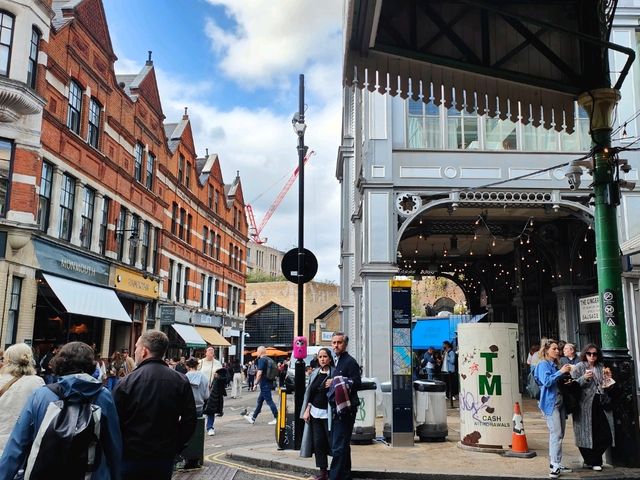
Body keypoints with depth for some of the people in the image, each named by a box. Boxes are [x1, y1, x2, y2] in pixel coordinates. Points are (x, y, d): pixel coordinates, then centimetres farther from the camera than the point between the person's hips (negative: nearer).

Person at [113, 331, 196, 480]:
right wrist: (176, 446, 9)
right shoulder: (181, 381, -5)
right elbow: (189, 420, -2)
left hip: (131, 457, -2)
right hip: (165, 458, 3)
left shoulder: (126, 382, -13)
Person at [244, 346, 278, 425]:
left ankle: (277, 419, -3)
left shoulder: (261, 360, -14)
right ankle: (253, 418, 23)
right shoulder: (269, 360, 13)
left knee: (269, 401, -5)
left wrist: (255, 384, -13)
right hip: (269, 383, 9)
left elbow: (259, 373, -21)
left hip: (264, 385, -9)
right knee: (259, 401, 15)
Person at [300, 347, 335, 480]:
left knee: (332, 442, -3)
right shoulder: (314, 373, 10)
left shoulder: (334, 373, -6)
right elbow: (309, 393, 13)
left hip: (328, 414, -5)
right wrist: (307, 410, 8)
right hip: (315, 413, 5)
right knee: (318, 442, 6)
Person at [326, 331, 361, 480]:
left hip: (346, 410, -10)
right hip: (337, 409, 10)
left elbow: (357, 383, -20)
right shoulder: (337, 362, 16)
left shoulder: (350, 361, -11)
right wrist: (330, 383, 4)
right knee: (342, 445, 18)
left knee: (339, 447, -9)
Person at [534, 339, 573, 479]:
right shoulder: (543, 364, -8)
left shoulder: (555, 364, 17)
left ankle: (555, 464, 17)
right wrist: (560, 372, -20)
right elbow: (546, 381, -21)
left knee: (559, 434, 10)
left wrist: (565, 375, 8)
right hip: (550, 403, -9)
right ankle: (555, 466, -10)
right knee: (556, 434, -12)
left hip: (559, 402, 9)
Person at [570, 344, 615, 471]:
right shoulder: (578, 367, -1)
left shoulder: (601, 367, 13)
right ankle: (591, 461, 21)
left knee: (606, 435, 2)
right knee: (588, 435, 1)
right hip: (586, 406, -5)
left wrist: (608, 377, 1)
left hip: (600, 404, 5)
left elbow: (606, 386, 20)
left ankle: (591, 461, 20)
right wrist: (584, 378, -21)